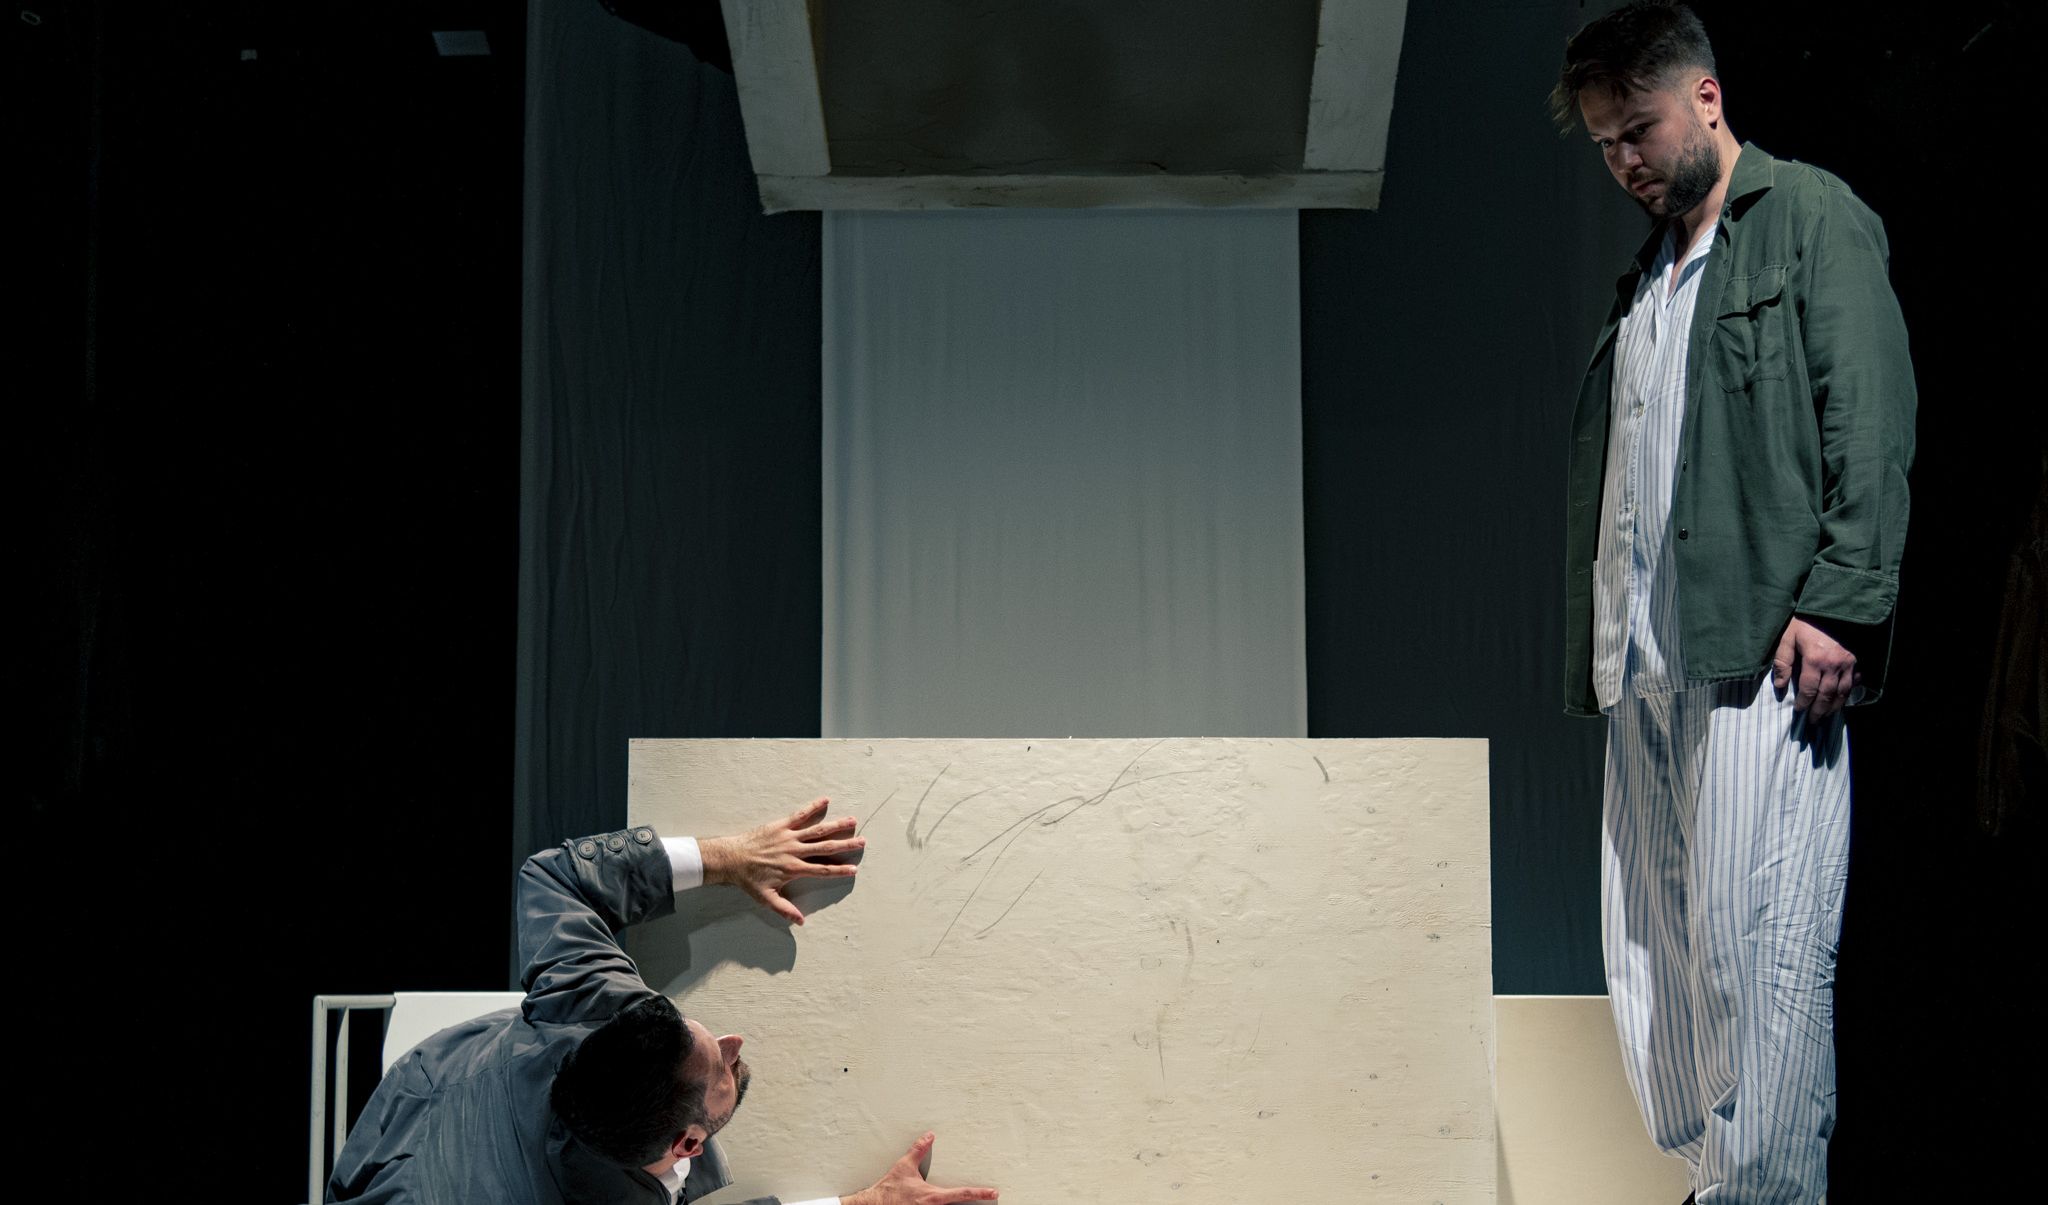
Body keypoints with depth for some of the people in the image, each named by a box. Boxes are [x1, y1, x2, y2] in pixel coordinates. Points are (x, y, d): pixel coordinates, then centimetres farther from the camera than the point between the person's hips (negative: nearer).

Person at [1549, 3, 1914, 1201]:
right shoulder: (1648, 274, 23)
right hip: (1647, 659, 8)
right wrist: (1597, 644, 12)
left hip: (1765, 648, -8)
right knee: (1659, 938, 6)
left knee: (1758, 939, -8)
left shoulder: (1812, 215, 2)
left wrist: (1838, 605, -17)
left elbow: (1873, 419, -8)